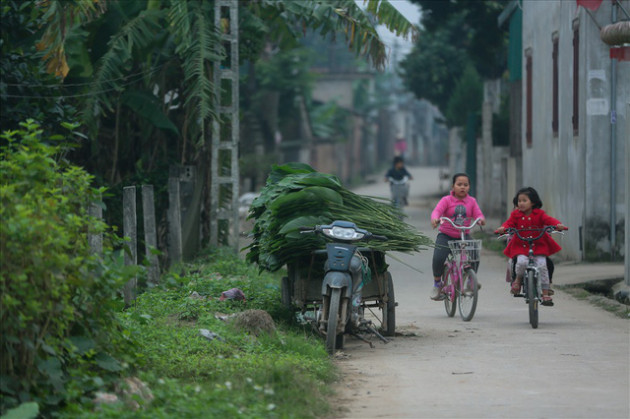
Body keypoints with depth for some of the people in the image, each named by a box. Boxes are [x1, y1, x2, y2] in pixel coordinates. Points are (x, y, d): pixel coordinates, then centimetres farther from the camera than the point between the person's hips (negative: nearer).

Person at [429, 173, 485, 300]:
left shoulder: (471, 201, 4)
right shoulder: (447, 200, -5)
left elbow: (478, 214, -6)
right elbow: (437, 211, -18)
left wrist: (481, 219, -31)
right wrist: (435, 219, -42)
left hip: (463, 236, 2)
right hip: (446, 236, -2)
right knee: (438, 258, -24)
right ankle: (437, 283, 3)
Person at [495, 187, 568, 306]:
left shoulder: (539, 214, 1)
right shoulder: (515, 215, 4)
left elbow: (548, 220, -11)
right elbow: (509, 223, -6)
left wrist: (558, 225, -32)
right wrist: (503, 228, -29)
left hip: (538, 245, 0)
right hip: (520, 246, 0)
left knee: (542, 265, -17)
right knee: (521, 262, -29)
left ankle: (546, 293, -6)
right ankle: (518, 279, 5)